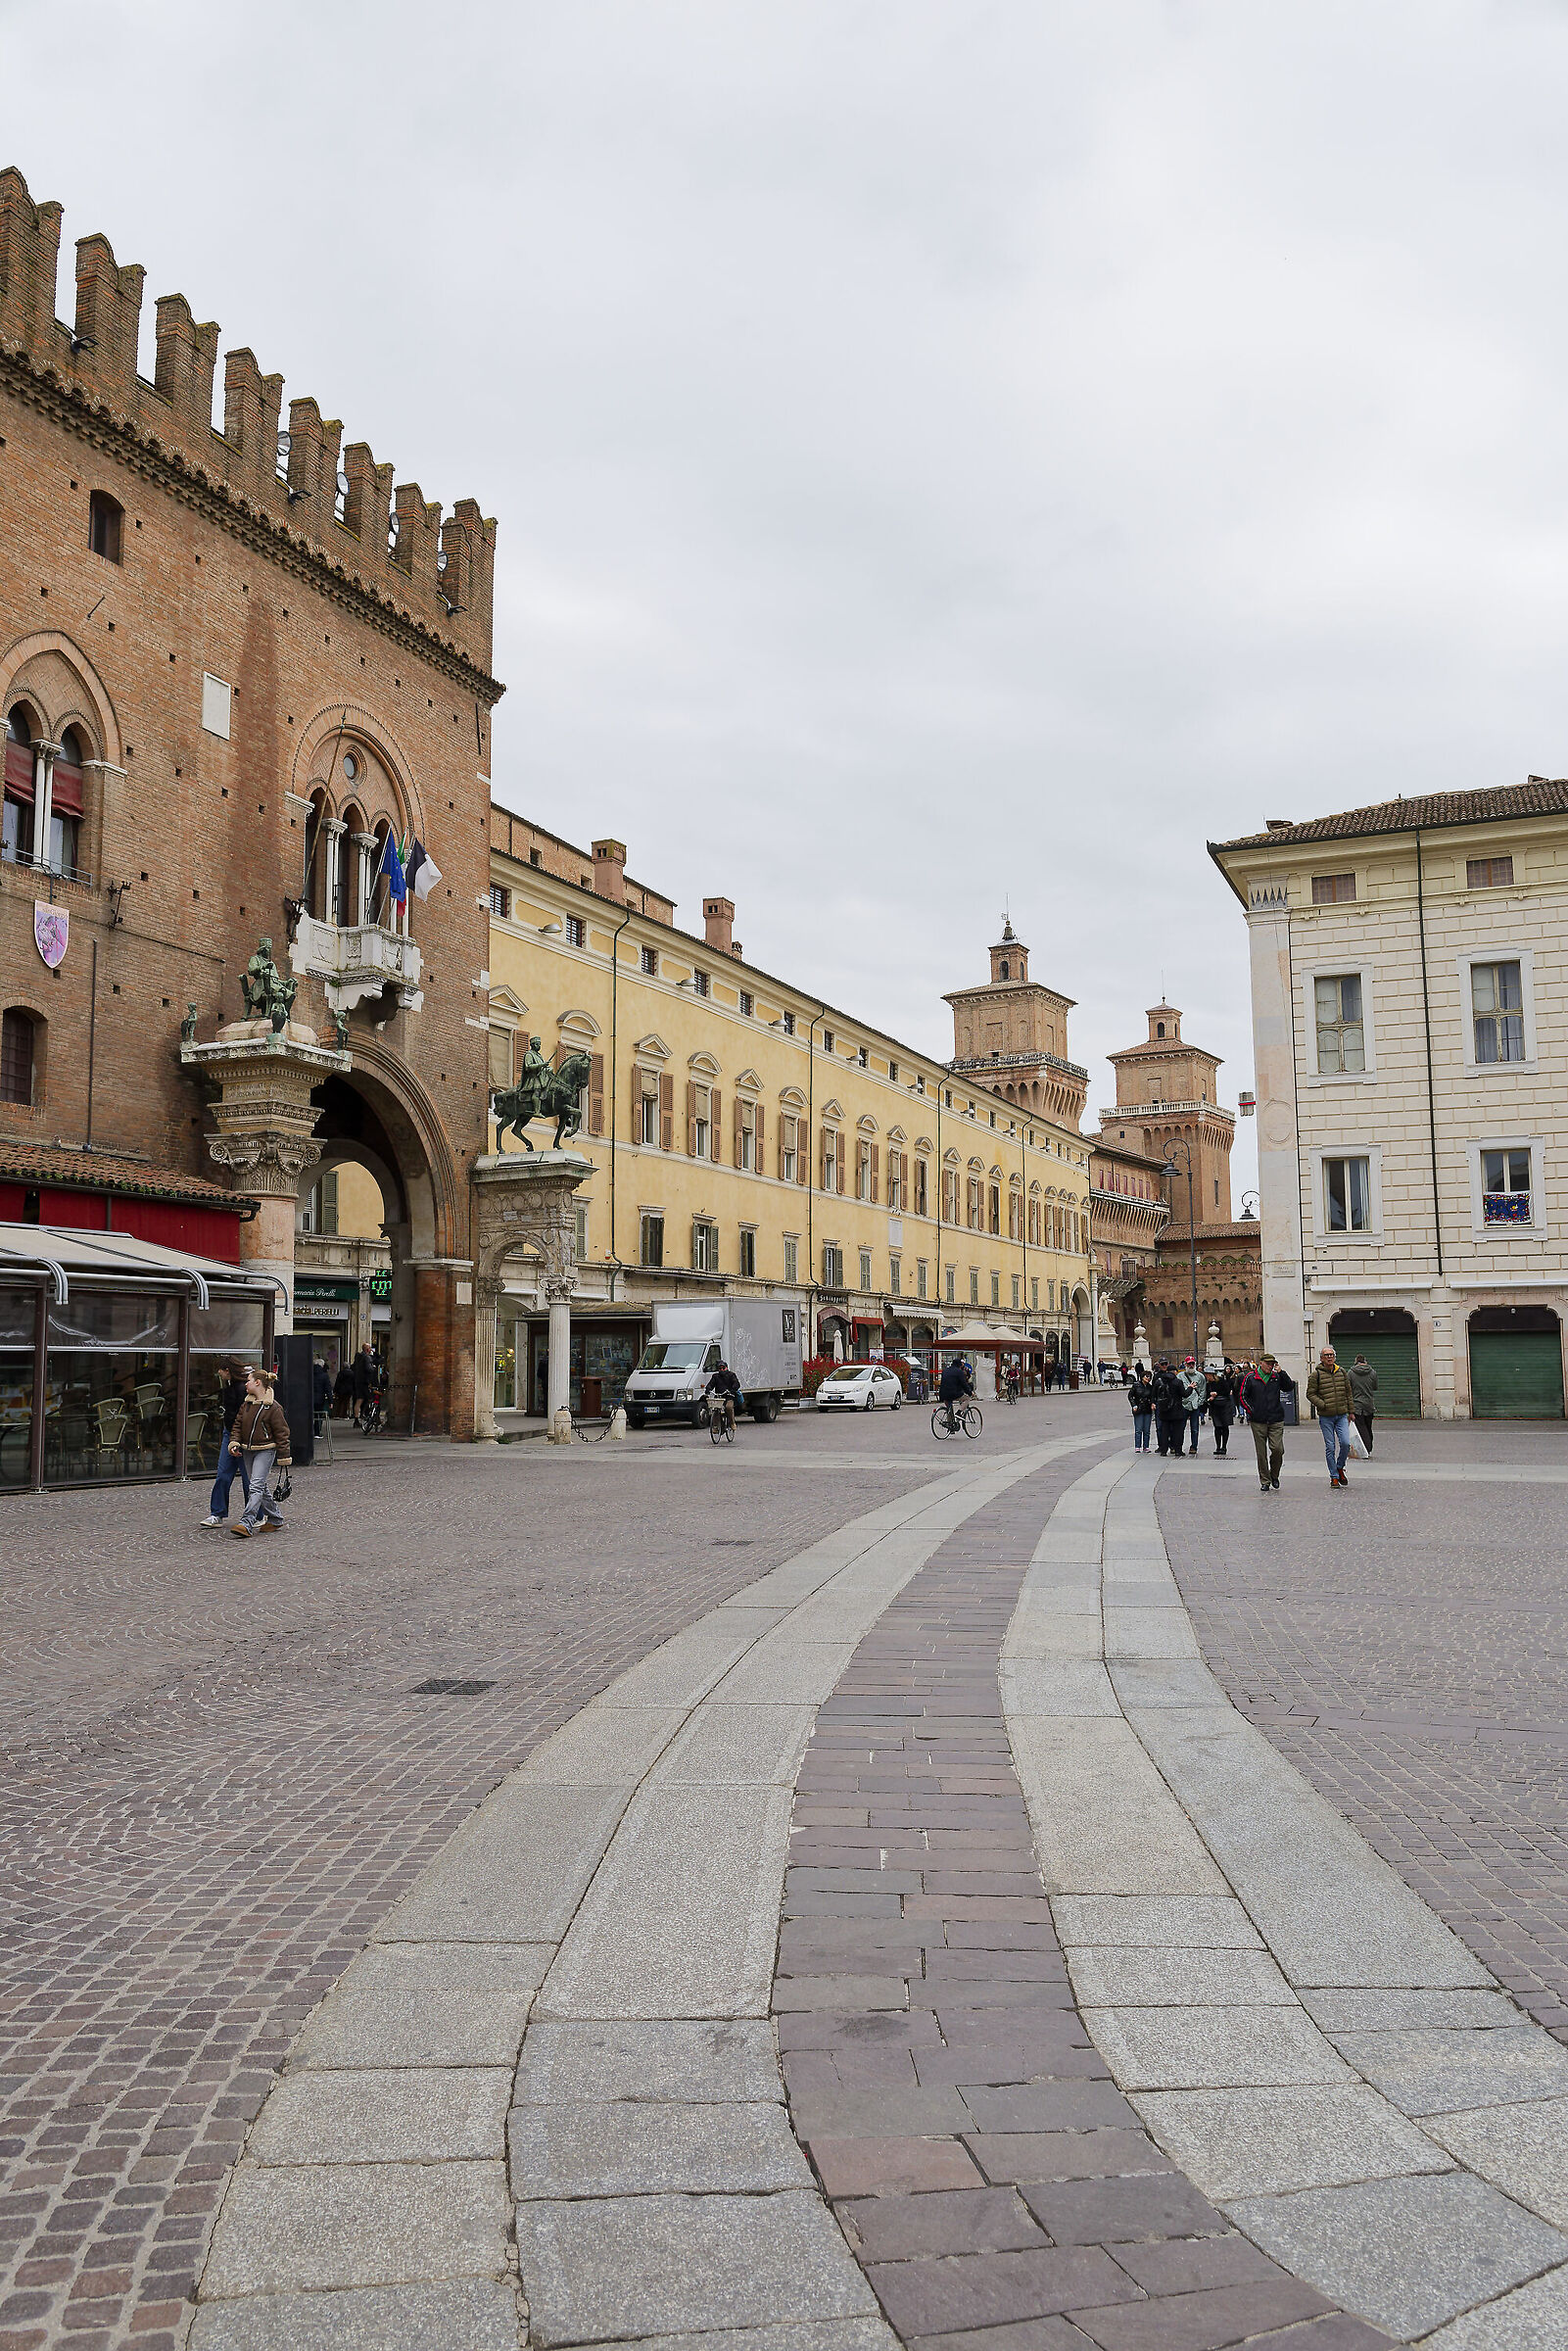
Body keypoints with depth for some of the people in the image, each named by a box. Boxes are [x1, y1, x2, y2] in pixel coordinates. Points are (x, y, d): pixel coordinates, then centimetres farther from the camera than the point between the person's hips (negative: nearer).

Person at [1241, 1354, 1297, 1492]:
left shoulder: (1277, 1377, 7)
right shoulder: (1251, 1377, 3)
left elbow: (1289, 1387, -5)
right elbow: (1243, 1396, 7)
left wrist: (1281, 1372, -11)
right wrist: (1251, 1411, -2)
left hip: (1276, 1421, 1)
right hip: (1258, 1422, 0)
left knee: (1277, 1449, -9)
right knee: (1261, 1453, 2)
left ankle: (1274, 1475, 15)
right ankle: (1265, 1481, 12)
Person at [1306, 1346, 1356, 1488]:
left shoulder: (1342, 1372, 9)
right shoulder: (1317, 1374, -4)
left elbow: (1348, 1392, 16)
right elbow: (1310, 1394, -2)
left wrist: (1350, 1412, 15)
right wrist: (1323, 1405, -14)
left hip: (1342, 1416, 2)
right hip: (1326, 1418, -2)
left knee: (1345, 1443, -11)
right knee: (1330, 1447, 1)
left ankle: (1340, 1468, 15)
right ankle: (1334, 1476, 12)